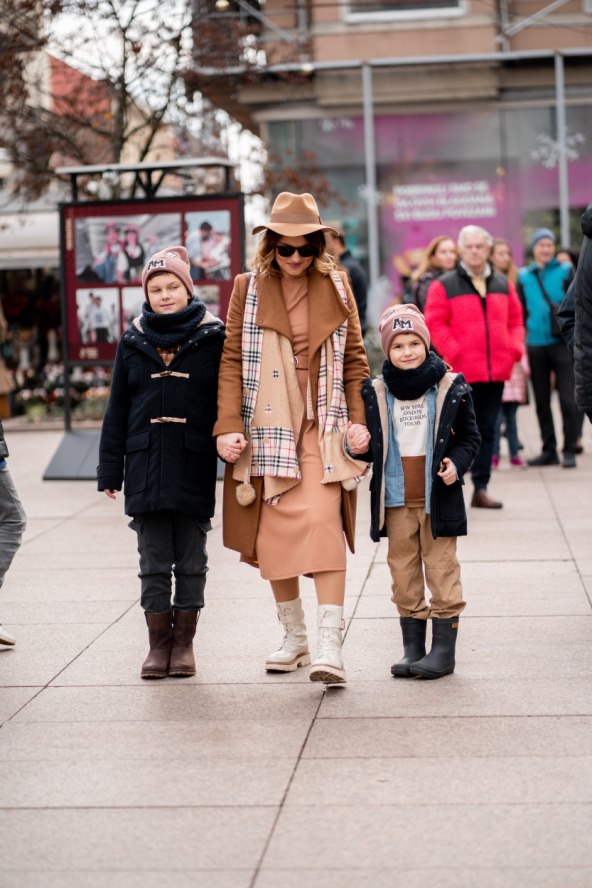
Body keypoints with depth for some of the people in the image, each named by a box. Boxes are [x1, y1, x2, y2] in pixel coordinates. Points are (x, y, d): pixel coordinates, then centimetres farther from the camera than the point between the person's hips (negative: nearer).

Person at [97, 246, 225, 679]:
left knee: (191, 561, 6)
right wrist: (110, 468, 7)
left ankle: (184, 642, 16)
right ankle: (159, 642, 13)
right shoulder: (133, 342, 9)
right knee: (154, 561, 5)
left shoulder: (213, 337, 1)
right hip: (146, 465, 2)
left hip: (195, 466, -2)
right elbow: (117, 409, 10)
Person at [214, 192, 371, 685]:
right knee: (273, 536, 5)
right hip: (266, 430, 1)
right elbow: (232, 361, 2)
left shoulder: (336, 287, 6)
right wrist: (228, 427, -7)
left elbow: (355, 359, 10)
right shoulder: (248, 289, 4)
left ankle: (331, 648, -17)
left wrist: (359, 420, 1)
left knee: (323, 524, -15)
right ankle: (295, 637, 21)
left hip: (322, 427, -1)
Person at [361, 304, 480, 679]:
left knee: (441, 570, 1)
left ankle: (444, 650, 7)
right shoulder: (375, 393, 4)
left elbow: (470, 436, 6)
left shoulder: (451, 388, -1)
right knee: (403, 572, 8)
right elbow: (369, 442, 15)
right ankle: (413, 648, 17)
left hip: (437, 497, -2)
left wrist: (456, 463, -11)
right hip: (396, 499, 3)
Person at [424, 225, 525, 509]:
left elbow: (515, 320, 16)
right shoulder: (444, 285, -1)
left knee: (487, 430, 7)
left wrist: (516, 348, 0)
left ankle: (481, 488, 12)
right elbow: (434, 324, -5)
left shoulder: (503, 284, 13)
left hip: (496, 371, 5)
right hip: (461, 373, -4)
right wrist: (454, 352, -15)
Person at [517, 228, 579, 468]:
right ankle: (549, 450, 18)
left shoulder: (565, 271, 2)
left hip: (561, 342, -3)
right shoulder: (524, 276, 8)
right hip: (535, 345, 3)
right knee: (541, 401, 9)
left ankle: (569, 450, 0)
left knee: (568, 399, -7)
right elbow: (520, 311, 14)